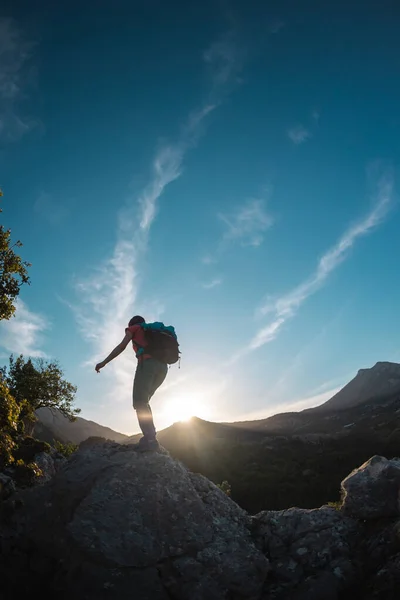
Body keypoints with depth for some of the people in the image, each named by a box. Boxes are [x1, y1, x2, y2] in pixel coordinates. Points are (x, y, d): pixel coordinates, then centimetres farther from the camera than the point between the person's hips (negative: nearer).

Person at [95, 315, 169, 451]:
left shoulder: (134, 328, 21)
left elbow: (122, 346, 6)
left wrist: (104, 362, 7)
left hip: (147, 363, -7)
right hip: (162, 366, 7)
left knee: (139, 402, -11)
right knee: (143, 401, 14)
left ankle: (150, 439, -26)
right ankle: (150, 436, -1)